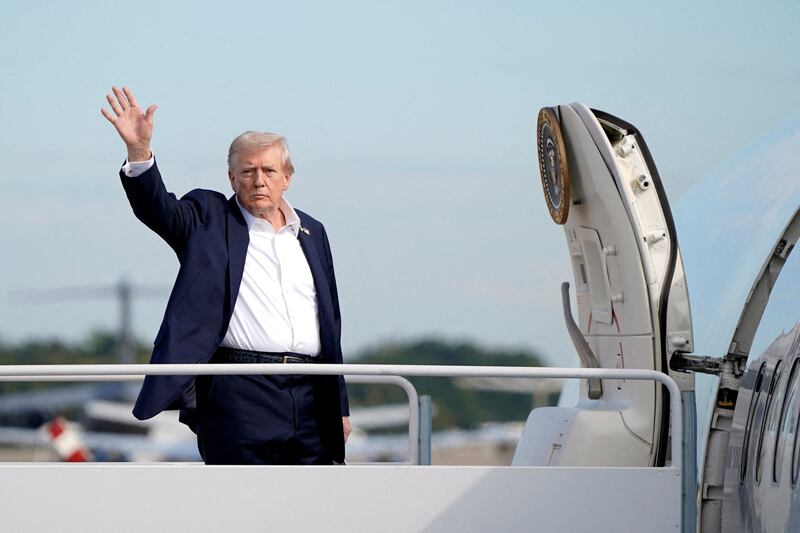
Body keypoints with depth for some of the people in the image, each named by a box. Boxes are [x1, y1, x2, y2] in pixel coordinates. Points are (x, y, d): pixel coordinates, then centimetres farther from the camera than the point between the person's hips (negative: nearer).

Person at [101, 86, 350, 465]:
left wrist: (339, 405, 18)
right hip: (239, 394, -5)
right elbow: (159, 209, -14)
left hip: (310, 397, 5)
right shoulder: (209, 218, 6)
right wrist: (139, 151, -33)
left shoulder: (311, 232, 18)